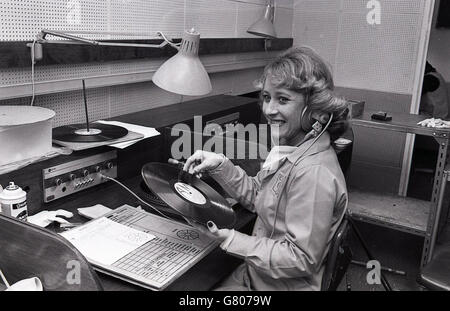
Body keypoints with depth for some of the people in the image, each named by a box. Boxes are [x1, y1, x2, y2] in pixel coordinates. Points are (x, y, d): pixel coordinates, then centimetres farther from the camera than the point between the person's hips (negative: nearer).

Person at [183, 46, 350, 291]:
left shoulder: (313, 173, -29)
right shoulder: (291, 150, 0)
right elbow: (255, 196, 10)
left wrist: (229, 240, -24)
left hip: (287, 284, -8)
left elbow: (301, 259, -25)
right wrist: (220, 165, -4)